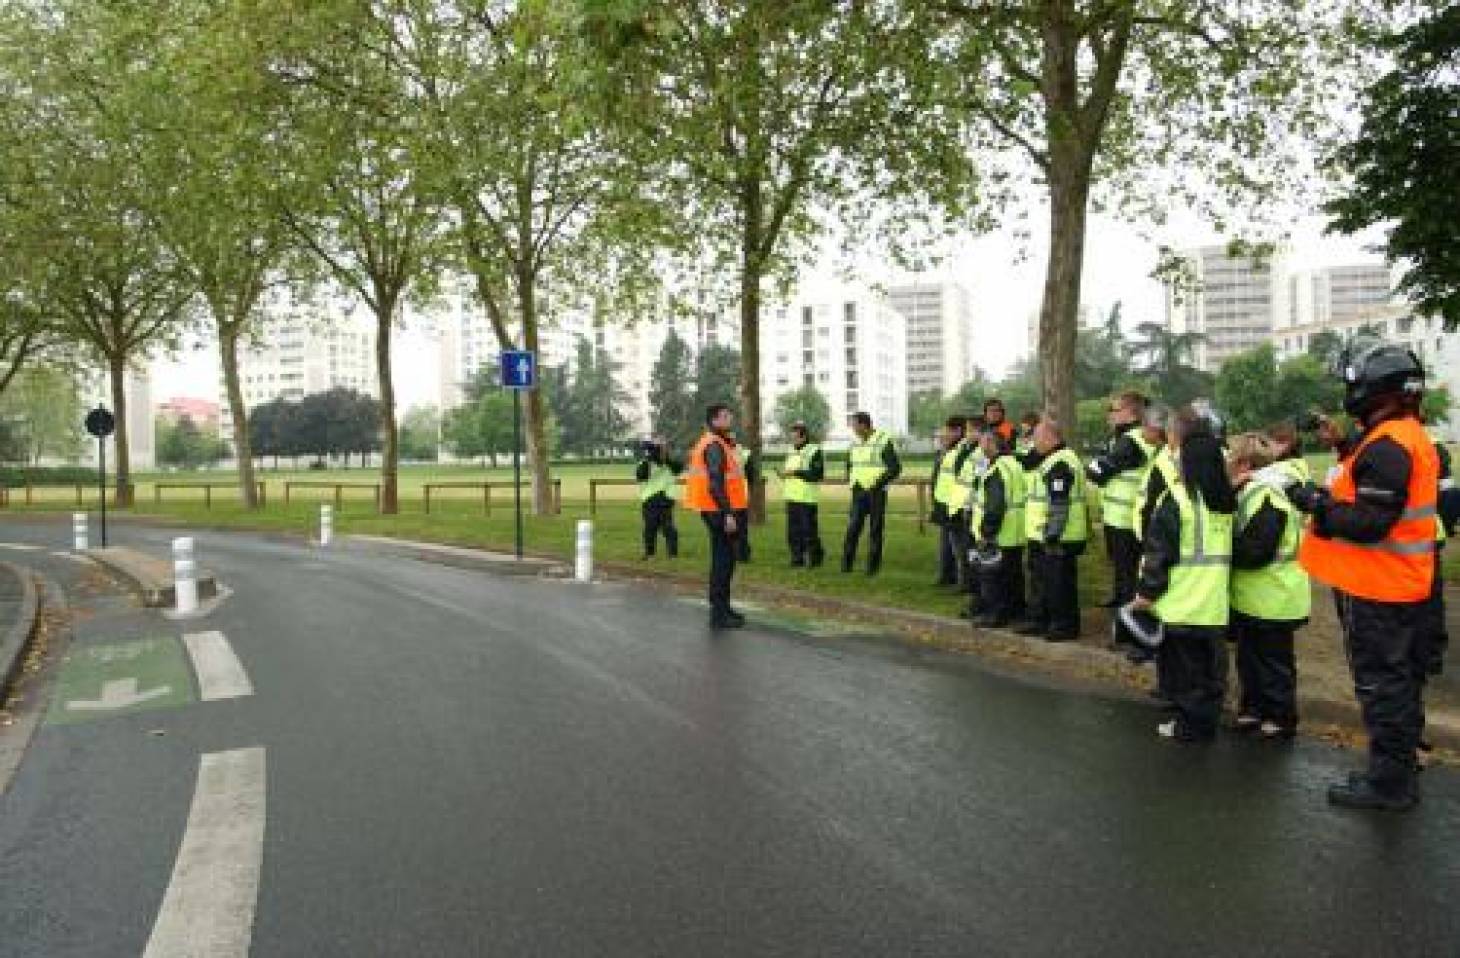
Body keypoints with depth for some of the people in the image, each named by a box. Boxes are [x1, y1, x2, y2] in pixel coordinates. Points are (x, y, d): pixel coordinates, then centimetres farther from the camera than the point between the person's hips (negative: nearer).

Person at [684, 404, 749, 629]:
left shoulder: (719, 444, 18)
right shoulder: (714, 446, -16)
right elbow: (715, 483, -24)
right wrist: (727, 513, -26)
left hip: (721, 511, 11)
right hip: (720, 511, -11)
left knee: (723, 559, 17)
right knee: (723, 559, -7)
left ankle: (722, 608, 27)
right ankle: (718, 614, -3)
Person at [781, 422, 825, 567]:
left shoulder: (814, 451, -7)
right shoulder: (791, 453, 19)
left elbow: (817, 474, -17)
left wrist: (795, 473, -18)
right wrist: (783, 474, 5)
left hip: (807, 499, -8)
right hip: (791, 497, 8)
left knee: (808, 529, -5)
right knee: (793, 530, 8)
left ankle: (815, 557, 7)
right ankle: (797, 557, 17)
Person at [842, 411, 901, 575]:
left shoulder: (883, 441, -9)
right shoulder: (856, 443, 10)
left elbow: (895, 468, -12)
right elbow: (849, 464, 25)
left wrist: (878, 485, -16)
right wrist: (852, 480, 7)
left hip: (876, 493, -5)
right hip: (859, 493, 5)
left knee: (875, 530, 1)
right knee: (852, 528, -3)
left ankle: (873, 566, 8)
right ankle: (846, 564, 0)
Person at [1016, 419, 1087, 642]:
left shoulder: (1060, 464, -19)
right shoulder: (1051, 461, 17)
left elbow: (1059, 505, -24)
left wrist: (1052, 535, -24)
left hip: (1057, 538, -11)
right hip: (1043, 537, 11)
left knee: (1059, 582, -3)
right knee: (1040, 579, 18)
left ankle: (1065, 625, 6)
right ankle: (1038, 620, 28)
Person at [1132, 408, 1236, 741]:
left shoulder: (1177, 497, -15)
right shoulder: (1226, 499, 7)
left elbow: (1158, 550, -14)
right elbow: (1228, 545, 14)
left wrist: (1146, 592, -7)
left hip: (1180, 600, -6)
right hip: (1215, 601, 6)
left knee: (1182, 663, 4)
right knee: (1209, 663, 13)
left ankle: (1189, 723, 9)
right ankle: (1207, 720, 21)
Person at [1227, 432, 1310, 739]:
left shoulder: (1266, 496, -24)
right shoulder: (1251, 492, 8)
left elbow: (1256, 551, -28)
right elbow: (1241, 538, 14)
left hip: (1271, 599, -9)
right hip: (1253, 596, 9)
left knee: (1273, 662, 5)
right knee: (1249, 657, 19)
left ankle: (1281, 718, 18)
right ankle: (1253, 708, 32)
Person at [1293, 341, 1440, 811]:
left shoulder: (1386, 445, -21)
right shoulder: (1413, 437, 12)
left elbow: (1370, 521, -26)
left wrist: (1317, 503, -16)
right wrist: (1330, 498, 6)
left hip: (1376, 592, -10)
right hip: (1405, 586, 10)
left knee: (1381, 684, 0)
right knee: (1400, 682, 17)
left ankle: (1387, 782, 9)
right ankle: (1400, 772, 29)